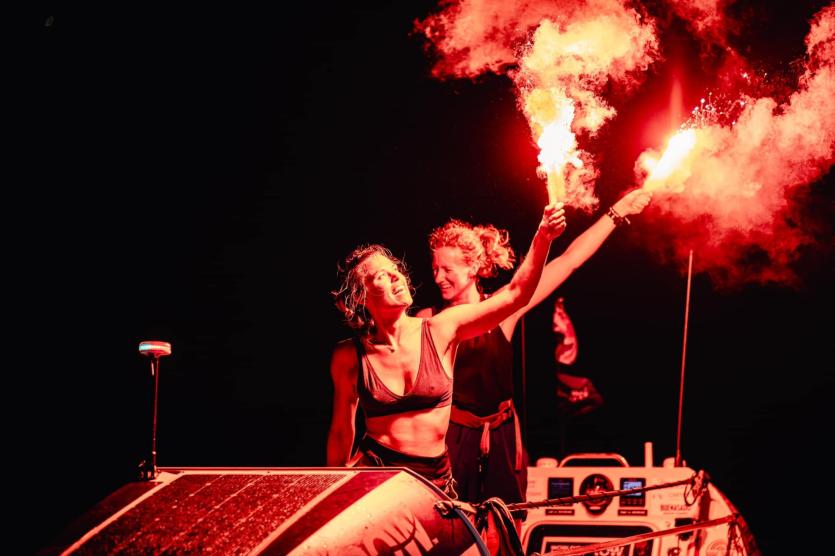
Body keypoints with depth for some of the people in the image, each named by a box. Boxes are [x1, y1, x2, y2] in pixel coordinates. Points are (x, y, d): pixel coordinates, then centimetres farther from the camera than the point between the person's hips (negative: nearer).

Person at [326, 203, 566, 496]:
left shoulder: (441, 330, -1)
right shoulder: (349, 356, -2)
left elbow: (515, 294, -5)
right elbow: (342, 430, 10)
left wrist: (544, 236, -17)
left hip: (436, 476, 3)